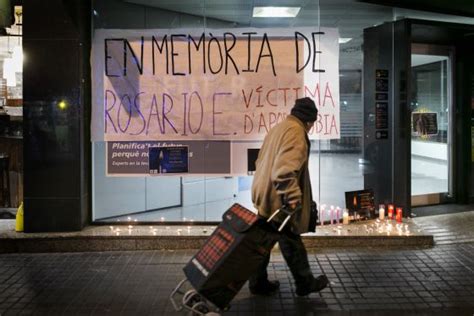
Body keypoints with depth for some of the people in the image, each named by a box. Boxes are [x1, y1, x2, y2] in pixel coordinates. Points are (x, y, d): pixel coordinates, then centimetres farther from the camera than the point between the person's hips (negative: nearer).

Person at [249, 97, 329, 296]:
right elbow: (285, 168, -30)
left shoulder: (279, 128, 15)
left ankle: (258, 283, 25)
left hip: (265, 197, 10)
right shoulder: (295, 132, -17)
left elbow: (261, 162, 22)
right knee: (292, 243, 5)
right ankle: (305, 283, 20)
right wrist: (293, 196, -26)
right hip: (279, 200, -9)